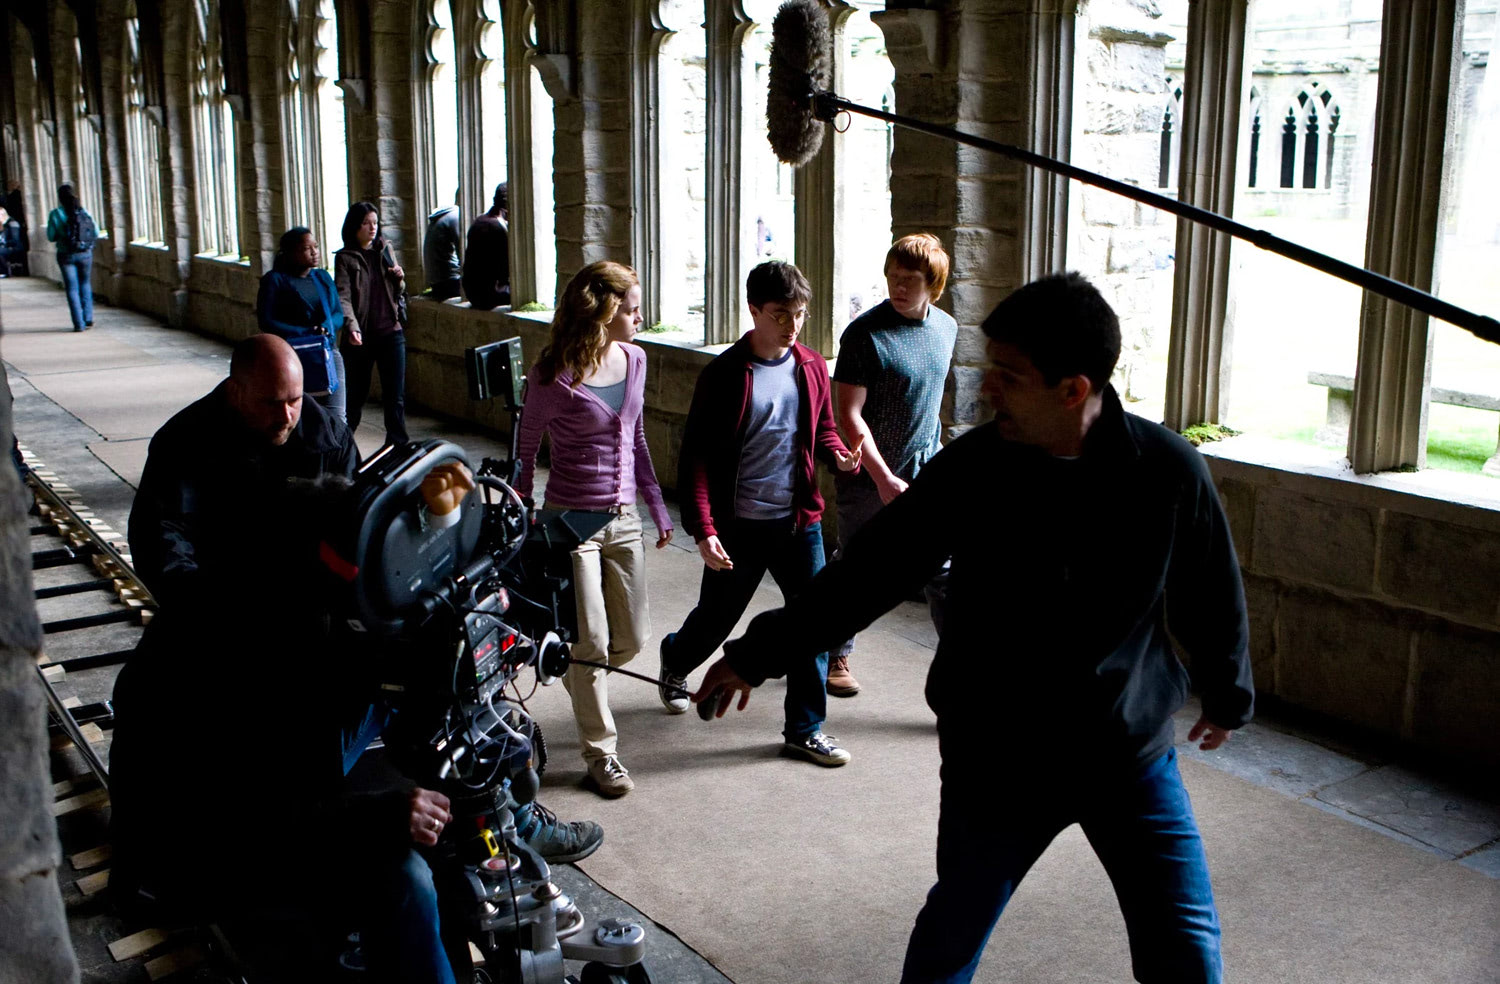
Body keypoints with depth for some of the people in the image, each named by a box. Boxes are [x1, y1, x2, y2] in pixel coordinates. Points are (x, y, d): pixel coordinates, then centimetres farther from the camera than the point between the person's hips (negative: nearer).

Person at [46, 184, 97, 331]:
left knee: (72, 288, 5)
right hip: (85, 254, 2)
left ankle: (79, 324, 2)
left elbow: (51, 237, -4)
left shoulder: (56, 214, -8)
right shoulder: (84, 212, -3)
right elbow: (96, 233, -1)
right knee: (85, 284, 20)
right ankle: (88, 319, 16)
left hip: (66, 255, -2)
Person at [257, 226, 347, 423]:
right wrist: (306, 333, -13)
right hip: (294, 357, -4)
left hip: (328, 352, 4)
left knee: (336, 417, -5)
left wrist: (326, 328, -10)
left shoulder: (323, 277, 15)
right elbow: (266, 322, -6)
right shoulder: (275, 280, -1)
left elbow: (339, 314, 14)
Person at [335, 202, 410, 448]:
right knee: (356, 393, 7)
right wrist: (351, 327, -29)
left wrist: (400, 279, -3)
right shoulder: (345, 258, -2)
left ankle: (397, 446, 7)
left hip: (391, 333, 3)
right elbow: (343, 297, -13)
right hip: (361, 336, -3)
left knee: (395, 395, 0)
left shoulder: (385, 251, 11)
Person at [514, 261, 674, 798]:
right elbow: (526, 449, -3)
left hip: (624, 518, 6)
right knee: (590, 642, 0)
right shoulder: (553, 374, -15)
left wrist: (657, 505, 16)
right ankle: (601, 753, 16)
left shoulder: (634, 359, 3)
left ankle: (579, 681, 43)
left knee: (631, 638, 11)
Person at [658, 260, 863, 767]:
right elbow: (696, 456, -12)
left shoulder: (811, 367, 3)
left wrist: (840, 455, -8)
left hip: (799, 520, 4)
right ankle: (675, 660, 47)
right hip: (739, 525, -3)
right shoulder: (724, 375, -12)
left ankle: (806, 730, 16)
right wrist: (703, 528, -20)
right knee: (716, 619, 13)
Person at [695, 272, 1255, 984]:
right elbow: (869, 572, -5)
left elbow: (1212, 598, 3)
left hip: (1133, 758, 0)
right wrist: (759, 653, -1)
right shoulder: (971, 468, -13)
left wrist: (1228, 695, 18)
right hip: (996, 759, 0)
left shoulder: (1168, 470, -14)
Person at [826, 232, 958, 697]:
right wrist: (885, 480, -22)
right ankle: (838, 656, 32)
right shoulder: (864, 333, -15)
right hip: (870, 477, -4)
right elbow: (849, 415, -17)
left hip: (926, 474, 4)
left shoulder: (946, 327, 4)